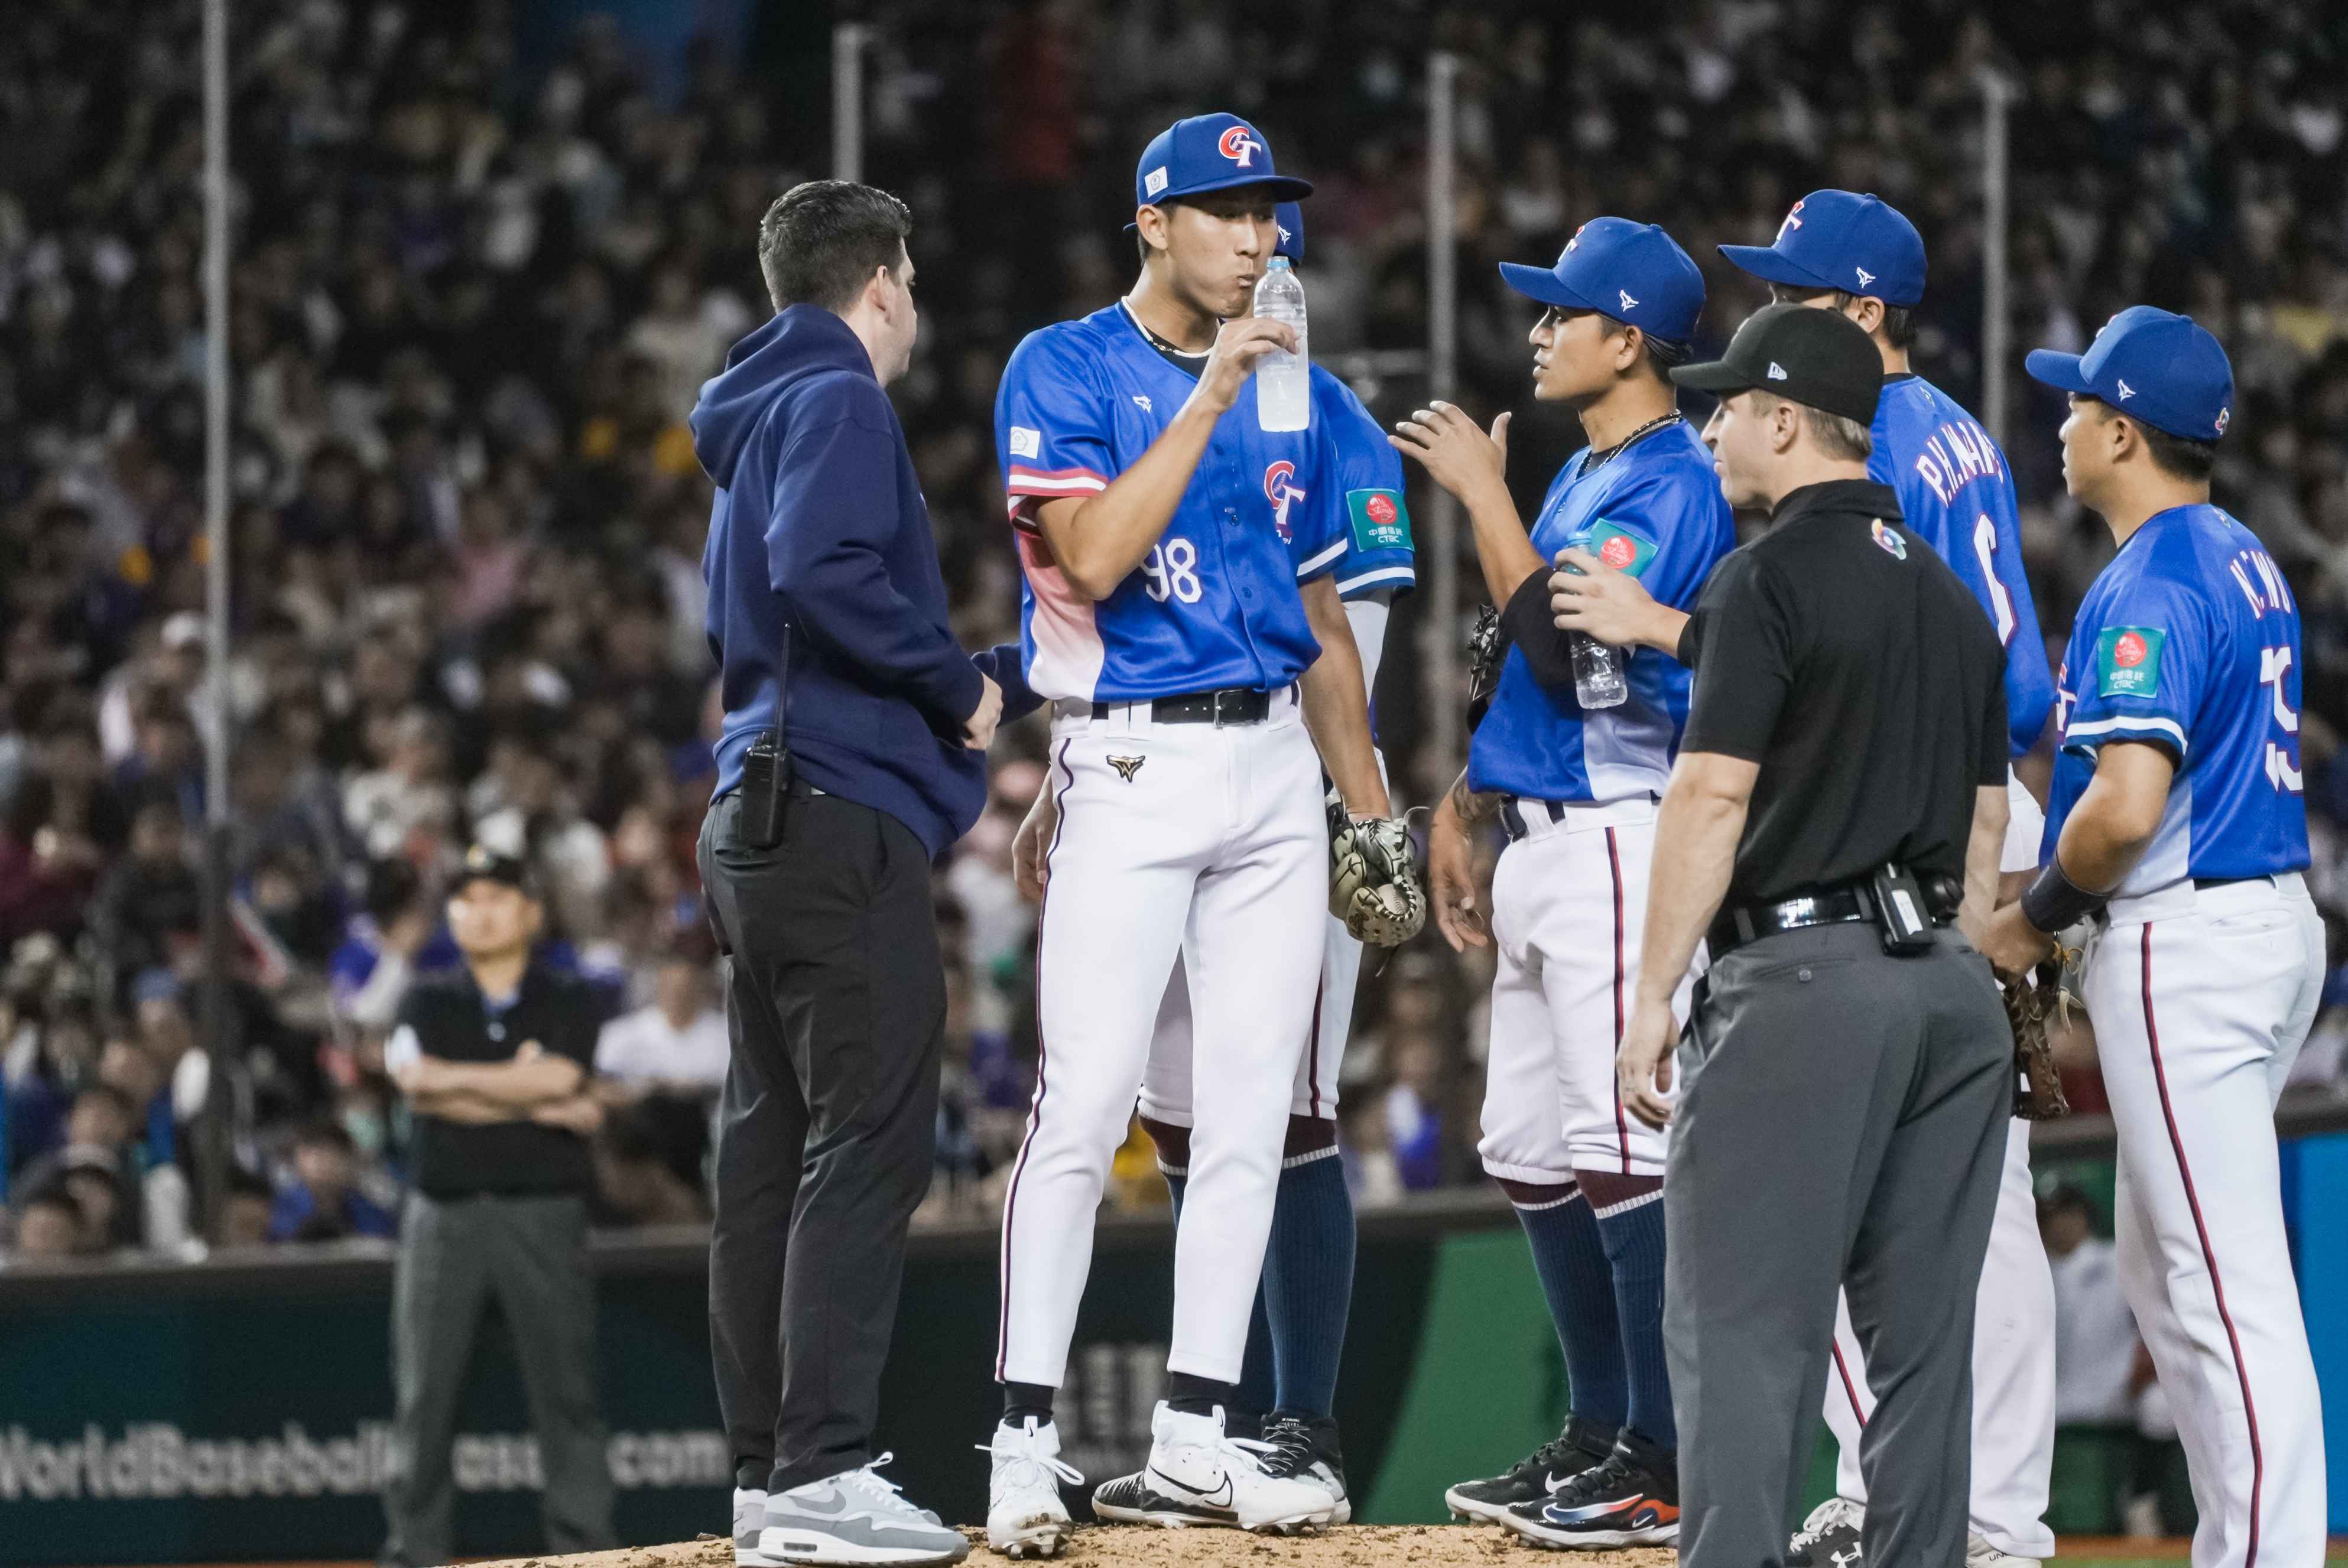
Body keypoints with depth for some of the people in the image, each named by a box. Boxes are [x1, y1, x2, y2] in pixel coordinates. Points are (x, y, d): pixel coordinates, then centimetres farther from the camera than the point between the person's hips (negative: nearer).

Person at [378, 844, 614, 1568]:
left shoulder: (568, 1003, 9)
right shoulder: (428, 1003, 11)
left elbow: (556, 1078, -10)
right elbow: (418, 1089, -7)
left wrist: (450, 1077, -5)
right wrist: (541, 1105, -10)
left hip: (544, 1214, -1)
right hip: (444, 1213, 1)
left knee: (566, 1385, -5)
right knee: (423, 1388, -1)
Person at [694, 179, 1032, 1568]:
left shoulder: (761, 422, 24)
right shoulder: (838, 401, -6)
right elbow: (824, 572, -24)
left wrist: (1007, 677, 29)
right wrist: (958, 683, -11)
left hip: (758, 825, 10)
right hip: (842, 816, -10)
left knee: (775, 1154, 9)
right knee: (868, 1142, -12)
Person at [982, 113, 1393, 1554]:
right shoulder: (1064, 371, -3)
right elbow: (1096, 558, -18)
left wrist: (1370, 812, 14)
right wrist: (1209, 400, -19)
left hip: (1275, 762, 6)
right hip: (1131, 768, -6)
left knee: (1251, 1116, 5)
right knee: (1084, 1109, -11)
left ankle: (1198, 1437, 10)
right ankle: (1027, 1438, -7)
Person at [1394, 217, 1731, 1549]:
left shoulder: (1677, 484, -12)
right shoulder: (1584, 477, 19)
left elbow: (1568, 648, -22)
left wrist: (1484, 495, -15)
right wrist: (1466, 801, 20)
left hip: (1621, 838, -11)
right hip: (1541, 838, 11)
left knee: (1623, 1146, -12)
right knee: (1533, 1152, 12)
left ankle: (1671, 1464, -11)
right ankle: (1603, 1436, 19)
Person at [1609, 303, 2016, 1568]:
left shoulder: (1770, 579, -8)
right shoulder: (1950, 594, 16)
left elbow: (1713, 797, -12)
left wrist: (1654, 996, -10)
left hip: (1801, 981, -8)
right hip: (1946, 987, 8)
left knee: (1739, 1322, -8)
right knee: (1924, 1329, 8)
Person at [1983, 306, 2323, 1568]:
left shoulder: (2150, 587, -17)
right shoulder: (2244, 564, 14)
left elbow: (2127, 803, -26)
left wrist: (2035, 919, -10)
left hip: (2184, 940, -10)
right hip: (2275, 915, 10)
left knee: (2228, 1287, -9)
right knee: (2162, 1266, 18)